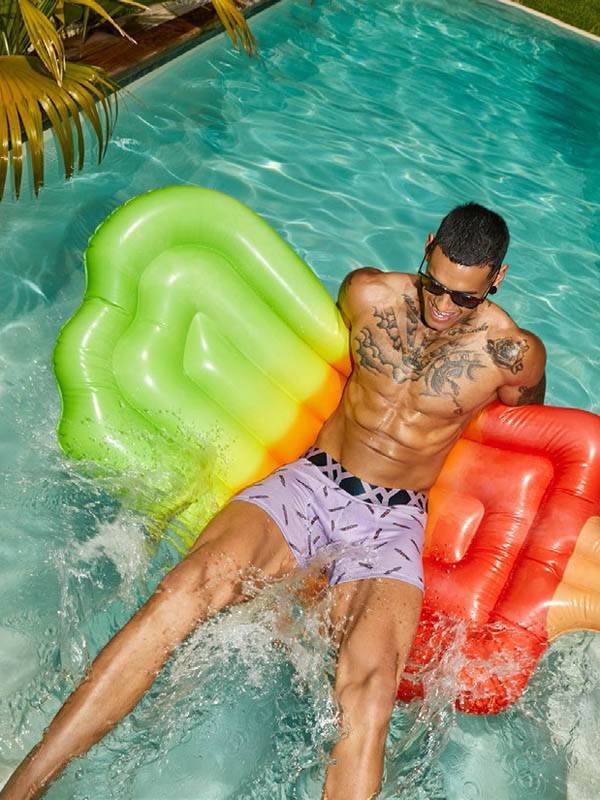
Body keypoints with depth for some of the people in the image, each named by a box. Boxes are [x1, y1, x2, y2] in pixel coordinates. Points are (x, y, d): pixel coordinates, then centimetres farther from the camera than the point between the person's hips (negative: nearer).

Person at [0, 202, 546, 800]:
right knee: (187, 589, -25)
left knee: (368, 683, -31)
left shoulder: (516, 353, -4)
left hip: (392, 517, -1)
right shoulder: (368, 293, 1)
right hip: (311, 479, 2)